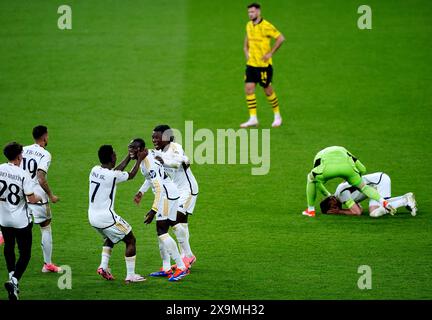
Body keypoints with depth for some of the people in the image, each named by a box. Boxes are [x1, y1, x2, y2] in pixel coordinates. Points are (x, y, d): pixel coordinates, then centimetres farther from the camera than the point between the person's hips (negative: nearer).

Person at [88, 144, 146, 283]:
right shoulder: (112, 176, -18)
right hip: (106, 217, -8)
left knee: (110, 238, 32)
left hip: (92, 217, 8)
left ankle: (103, 266, 16)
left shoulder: (95, 170, 3)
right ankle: (130, 275, 6)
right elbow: (131, 175, 2)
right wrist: (139, 159, 14)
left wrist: (129, 157, 28)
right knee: (130, 240, 7)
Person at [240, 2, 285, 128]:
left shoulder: (266, 26, -15)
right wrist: (246, 51, 11)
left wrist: (270, 53, -15)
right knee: (248, 88, -3)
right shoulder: (249, 25, 7)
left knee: (267, 90, 2)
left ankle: (277, 116, 20)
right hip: (251, 64, 6)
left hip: (264, 64, -6)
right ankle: (253, 119, 1)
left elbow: (281, 38, -15)